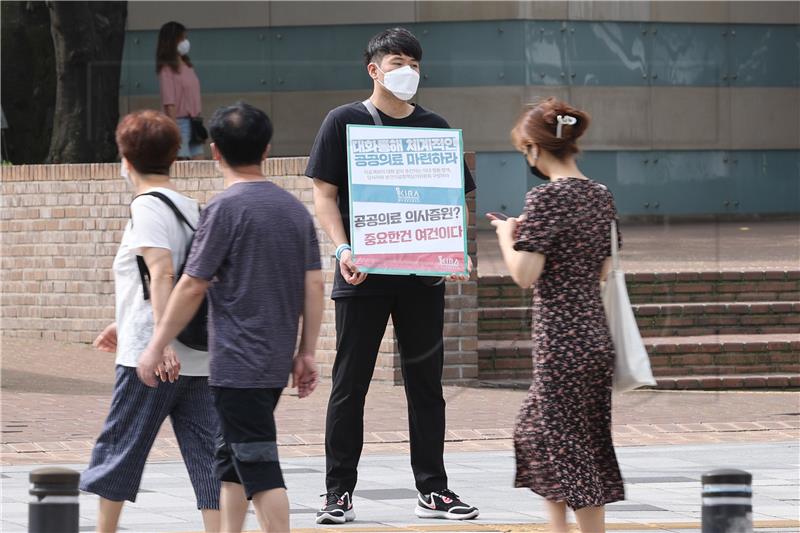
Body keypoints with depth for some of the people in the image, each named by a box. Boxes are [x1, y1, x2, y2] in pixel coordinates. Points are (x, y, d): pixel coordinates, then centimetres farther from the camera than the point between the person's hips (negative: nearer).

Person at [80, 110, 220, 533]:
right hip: (199, 358, 7)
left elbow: (161, 273, -21)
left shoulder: (147, 206, -8)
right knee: (205, 454, 1)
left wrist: (161, 342, -29)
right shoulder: (190, 207, 17)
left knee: (117, 448, 6)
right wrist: (124, 326, 36)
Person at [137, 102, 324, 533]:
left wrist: (156, 348, -4)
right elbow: (314, 287, 7)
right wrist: (307, 353, 13)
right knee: (230, 458, 18)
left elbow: (192, 287, -11)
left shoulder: (225, 209, -11)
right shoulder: (295, 208, 9)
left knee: (259, 466, -7)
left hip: (237, 364, -7)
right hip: (277, 360, 7)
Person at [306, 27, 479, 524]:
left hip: (422, 276, 3)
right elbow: (325, 193, 0)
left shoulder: (434, 127, 11)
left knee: (426, 382, 7)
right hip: (363, 276, -3)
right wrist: (343, 250, -15)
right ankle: (339, 492, 6)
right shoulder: (344, 122, 2)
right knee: (350, 384, 1)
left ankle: (433, 490, 13)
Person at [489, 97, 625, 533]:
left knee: (570, 452, 1)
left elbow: (525, 274, -19)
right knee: (535, 432, 20)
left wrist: (508, 236, 0)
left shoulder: (545, 198, -16)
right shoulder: (602, 197, 8)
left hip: (560, 344, -8)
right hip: (596, 336, 8)